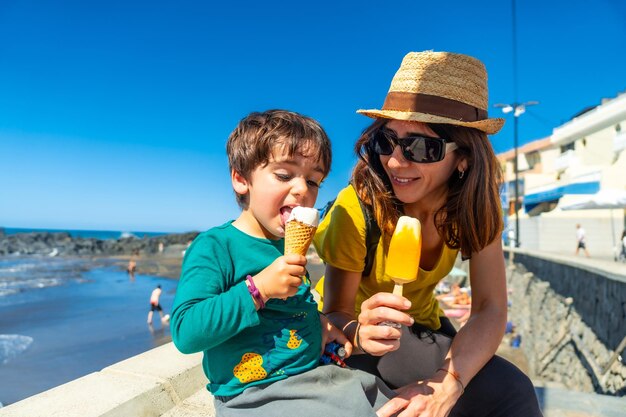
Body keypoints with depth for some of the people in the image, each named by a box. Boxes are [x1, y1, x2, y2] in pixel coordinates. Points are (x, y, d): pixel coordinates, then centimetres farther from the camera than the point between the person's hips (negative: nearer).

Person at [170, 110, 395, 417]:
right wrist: (258, 288, -28)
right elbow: (185, 333, -25)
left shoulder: (290, 246, 7)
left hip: (317, 376, 7)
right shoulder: (214, 247, -16)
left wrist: (318, 322, 3)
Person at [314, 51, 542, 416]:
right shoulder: (357, 208, -28)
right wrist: (360, 332, -43)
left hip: (422, 323, 4)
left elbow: (490, 310, -20)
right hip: (352, 325, -4)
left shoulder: (477, 204, -16)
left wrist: (445, 385, -37)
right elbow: (335, 315, -19)